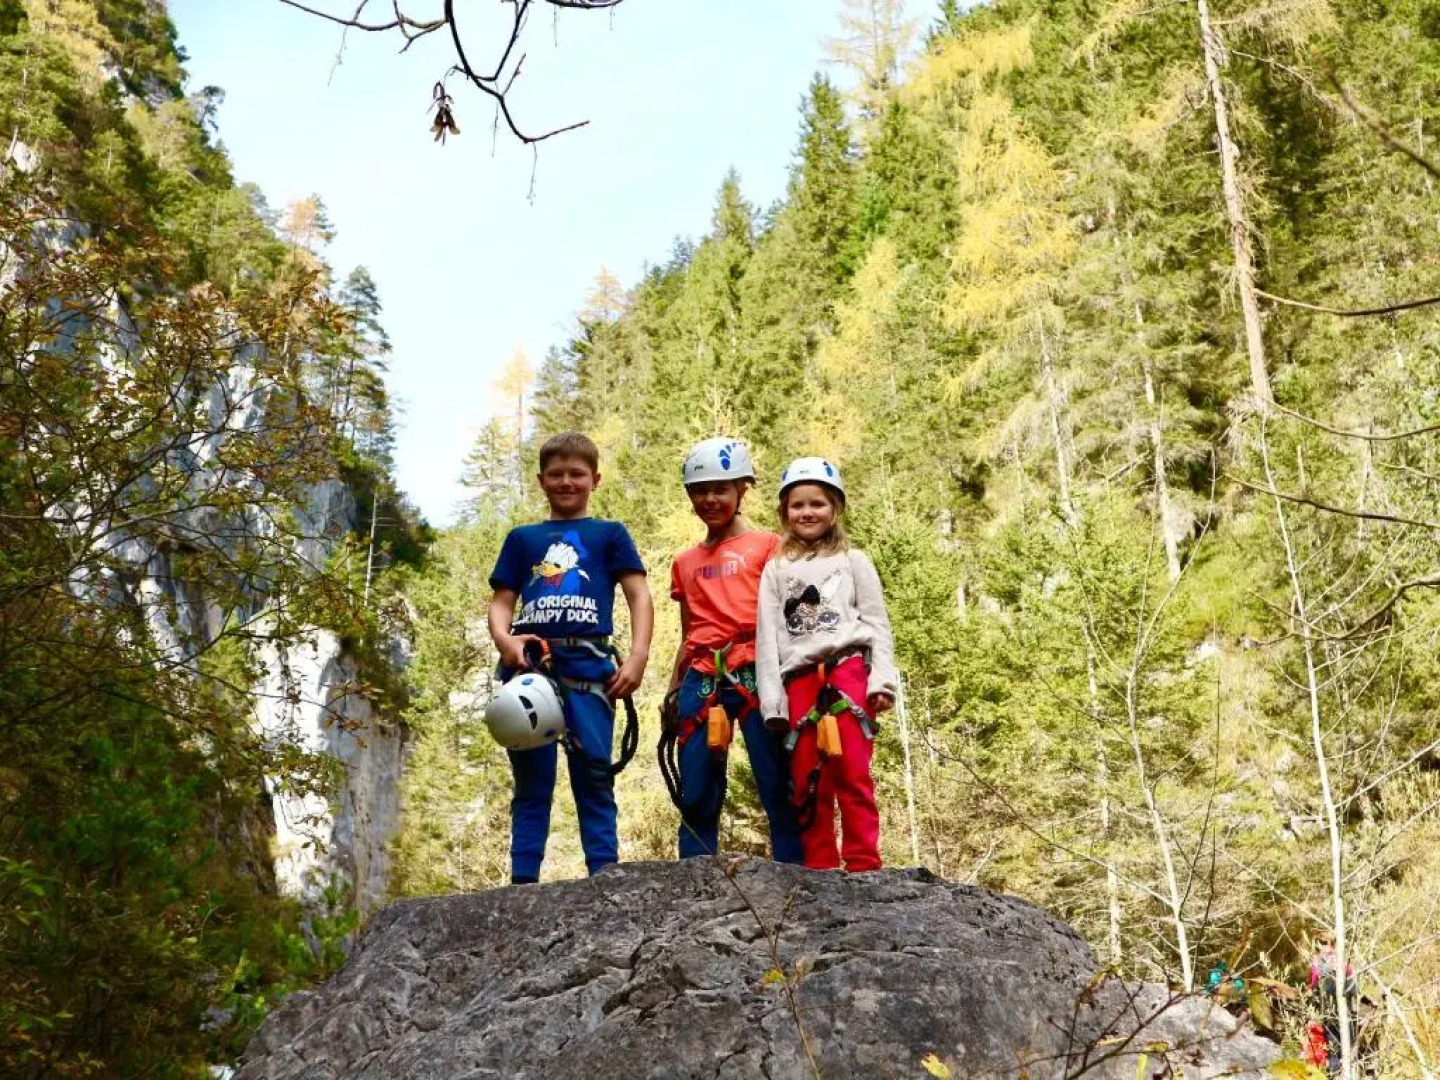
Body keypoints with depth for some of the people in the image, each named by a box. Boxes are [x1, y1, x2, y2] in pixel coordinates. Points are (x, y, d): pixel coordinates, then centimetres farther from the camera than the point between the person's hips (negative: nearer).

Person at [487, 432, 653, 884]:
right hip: (530, 667, 2)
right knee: (531, 781, 5)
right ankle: (522, 881, 6)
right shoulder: (522, 538, 20)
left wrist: (637, 658, -9)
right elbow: (501, 602, 15)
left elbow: (640, 596, 5)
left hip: (588, 667, -2)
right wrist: (503, 640, -8)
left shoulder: (610, 534, 13)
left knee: (594, 777, -4)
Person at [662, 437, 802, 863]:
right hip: (701, 680, 4)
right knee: (695, 796, 2)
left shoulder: (767, 546, 8)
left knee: (779, 788, -7)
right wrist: (673, 690, 14)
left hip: (755, 674, -4)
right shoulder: (685, 563, 21)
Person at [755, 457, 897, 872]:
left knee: (852, 773, -10)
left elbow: (877, 622, 8)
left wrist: (882, 679, -5)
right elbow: (767, 634, 11)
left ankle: (864, 866, -7)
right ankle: (820, 869, 5)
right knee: (807, 783, 0)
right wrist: (771, 698, 2)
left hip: (848, 669, -2)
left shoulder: (853, 560, 13)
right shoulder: (776, 569, 17)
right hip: (799, 679, 2)